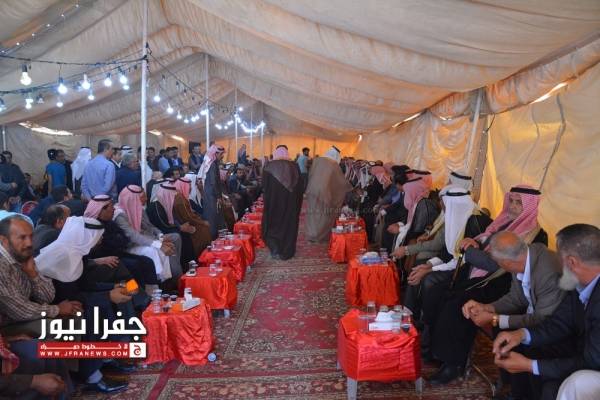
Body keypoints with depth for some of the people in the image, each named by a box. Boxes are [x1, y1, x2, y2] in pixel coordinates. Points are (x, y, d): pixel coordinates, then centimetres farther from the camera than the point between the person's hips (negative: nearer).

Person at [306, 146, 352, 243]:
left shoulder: (317, 160, 1)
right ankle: (321, 236, 17)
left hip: (312, 190, 3)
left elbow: (310, 175, 7)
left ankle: (311, 235, 14)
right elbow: (342, 180, 0)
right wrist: (351, 188, 15)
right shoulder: (335, 165, -6)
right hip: (324, 191, -3)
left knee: (312, 213, 12)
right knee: (324, 214, 11)